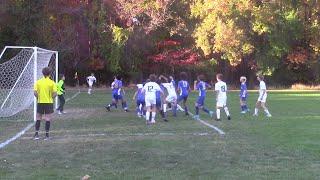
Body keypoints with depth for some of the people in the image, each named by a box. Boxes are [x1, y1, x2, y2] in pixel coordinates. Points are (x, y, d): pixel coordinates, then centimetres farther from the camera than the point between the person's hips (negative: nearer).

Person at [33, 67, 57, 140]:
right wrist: (51, 98, 7)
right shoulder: (52, 82, -5)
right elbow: (55, 93, -10)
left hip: (40, 102, 2)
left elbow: (35, 93, -6)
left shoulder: (38, 82, -1)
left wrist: (38, 98, 10)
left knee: (38, 119, 11)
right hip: (49, 102, -2)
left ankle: (36, 134, 11)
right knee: (48, 119, 2)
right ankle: (47, 135, 4)